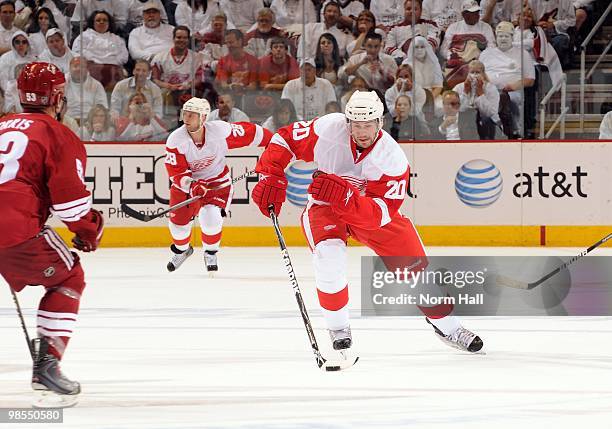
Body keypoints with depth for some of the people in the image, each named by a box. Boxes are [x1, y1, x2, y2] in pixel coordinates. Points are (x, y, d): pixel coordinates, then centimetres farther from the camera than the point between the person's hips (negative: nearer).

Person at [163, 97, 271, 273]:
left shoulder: (221, 130, -26)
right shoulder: (175, 140, -23)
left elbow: (251, 132, -13)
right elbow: (176, 173, -22)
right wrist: (192, 186, -40)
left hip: (217, 182, -2)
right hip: (186, 182, 2)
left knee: (211, 217, -20)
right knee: (179, 219, -2)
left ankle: (210, 253, 8)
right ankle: (181, 250, 32)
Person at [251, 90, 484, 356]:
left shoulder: (393, 159, -27)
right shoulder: (329, 130, -26)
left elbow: (380, 214, -33)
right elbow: (285, 140, -11)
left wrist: (344, 195, -47)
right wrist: (270, 178, -22)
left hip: (372, 211, 1)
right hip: (324, 206, -1)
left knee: (413, 264, -2)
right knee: (329, 255, -30)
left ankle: (445, 324, 22)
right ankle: (338, 327, -7)